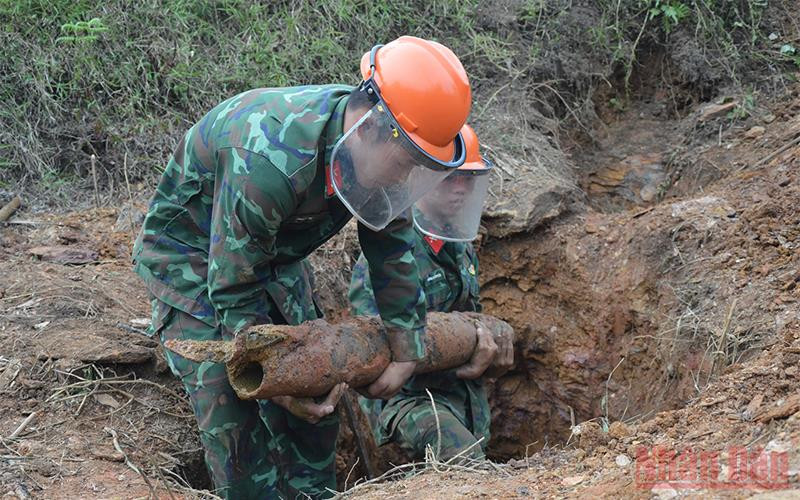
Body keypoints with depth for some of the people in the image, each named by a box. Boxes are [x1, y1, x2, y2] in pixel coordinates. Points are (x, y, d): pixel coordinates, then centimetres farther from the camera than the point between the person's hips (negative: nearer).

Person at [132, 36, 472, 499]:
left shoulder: (381, 144, -18)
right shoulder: (271, 162, -42)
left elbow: (393, 250, -3)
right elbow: (232, 287, -32)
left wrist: (406, 354, 0)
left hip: (275, 251, 7)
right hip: (192, 252, -7)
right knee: (229, 400, -17)